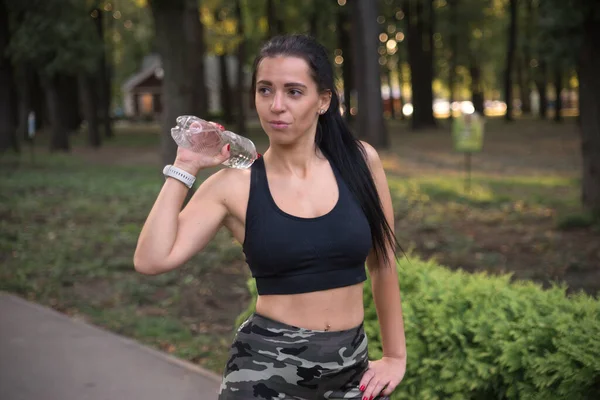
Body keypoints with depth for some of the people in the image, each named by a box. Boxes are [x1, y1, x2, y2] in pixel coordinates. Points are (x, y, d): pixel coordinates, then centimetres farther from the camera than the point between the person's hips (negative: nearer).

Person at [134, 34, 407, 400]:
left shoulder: (359, 161, -3)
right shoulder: (234, 185, -5)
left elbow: (383, 263, 8)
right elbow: (152, 260, -14)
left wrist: (396, 355, 11)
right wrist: (184, 168, -9)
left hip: (351, 367, 2)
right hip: (266, 366, -2)